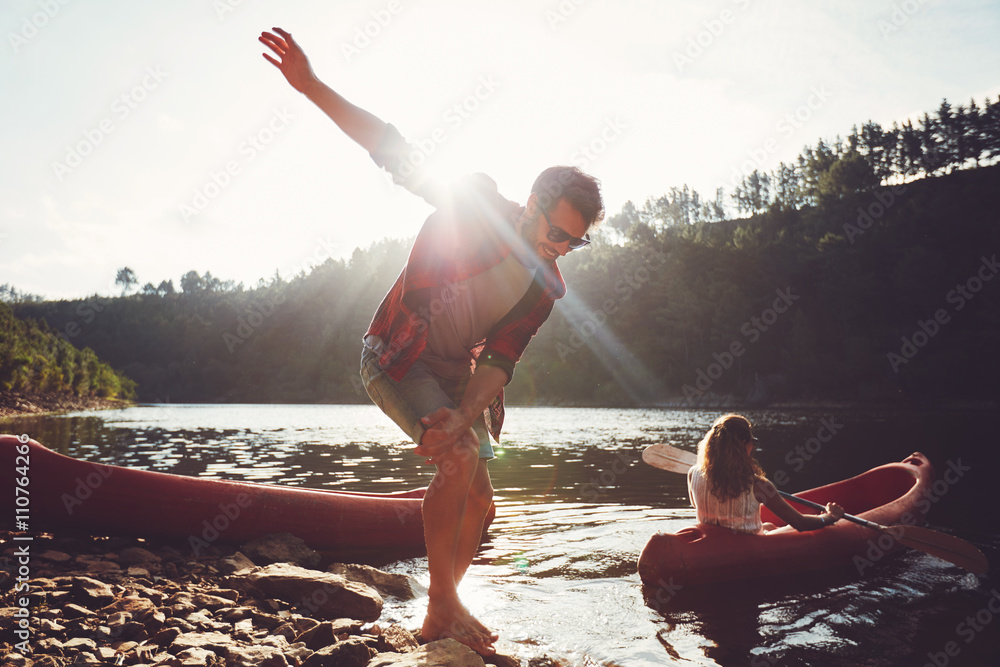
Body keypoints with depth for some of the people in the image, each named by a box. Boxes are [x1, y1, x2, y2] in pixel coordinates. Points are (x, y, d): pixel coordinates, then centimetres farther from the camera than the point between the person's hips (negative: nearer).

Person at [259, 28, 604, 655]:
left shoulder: (545, 286, -4)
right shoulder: (476, 202, -16)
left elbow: (499, 361, -9)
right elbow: (395, 152, -18)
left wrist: (463, 417, -27)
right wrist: (312, 85, -25)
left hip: (455, 371, 6)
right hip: (397, 358, -6)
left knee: (479, 497, 3)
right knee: (460, 459, -24)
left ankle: (446, 608, 21)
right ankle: (441, 607, -8)